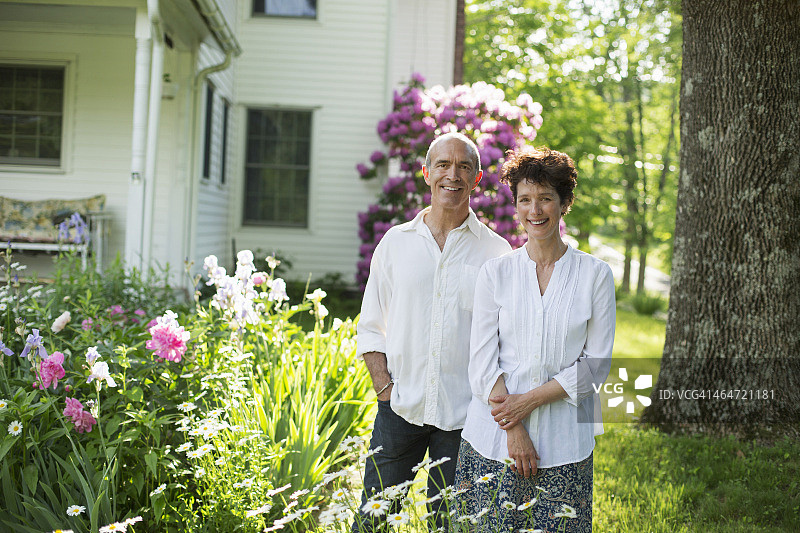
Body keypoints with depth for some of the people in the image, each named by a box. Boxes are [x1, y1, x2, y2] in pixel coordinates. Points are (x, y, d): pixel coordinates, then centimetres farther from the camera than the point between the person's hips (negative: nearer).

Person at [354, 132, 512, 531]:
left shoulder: (496, 252, 2)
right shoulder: (395, 242, 6)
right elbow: (370, 327, 10)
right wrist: (384, 387, -2)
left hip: (464, 414, -1)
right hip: (400, 407, 1)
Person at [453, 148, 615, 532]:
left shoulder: (595, 275, 3)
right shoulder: (495, 272, 5)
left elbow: (596, 364, 0)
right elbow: (483, 360, 0)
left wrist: (529, 400, -10)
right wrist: (514, 430, -10)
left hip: (563, 441, 0)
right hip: (494, 439, 1)